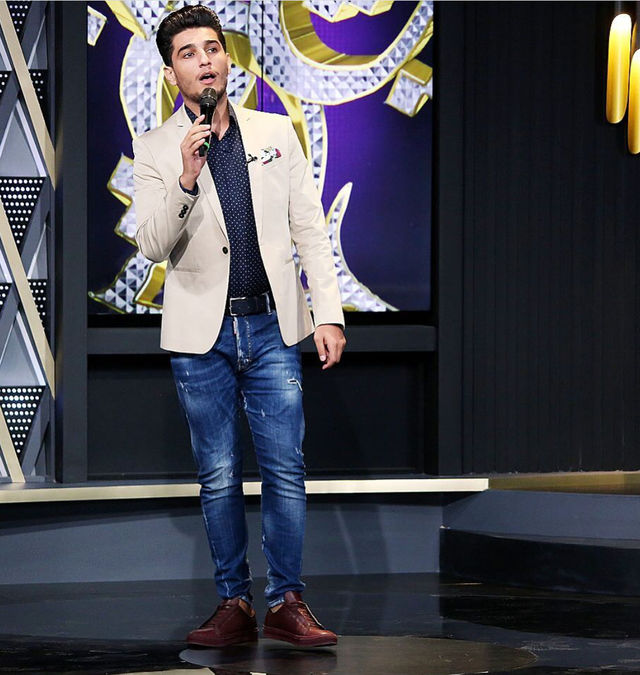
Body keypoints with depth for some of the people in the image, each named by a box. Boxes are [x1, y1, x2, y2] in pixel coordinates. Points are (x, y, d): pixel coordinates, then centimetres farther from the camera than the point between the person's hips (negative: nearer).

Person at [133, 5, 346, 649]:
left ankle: (286, 602, 3)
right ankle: (234, 605, 12)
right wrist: (186, 178, -25)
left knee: (285, 470, -4)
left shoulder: (275, 132, 7)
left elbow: (310, 228, 7)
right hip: (201, 333, -1)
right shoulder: (155, 150, 0)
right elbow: (153, 245, -10)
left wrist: (328, 313, 0)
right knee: (218, 477, 4)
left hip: (271, 328, 1)